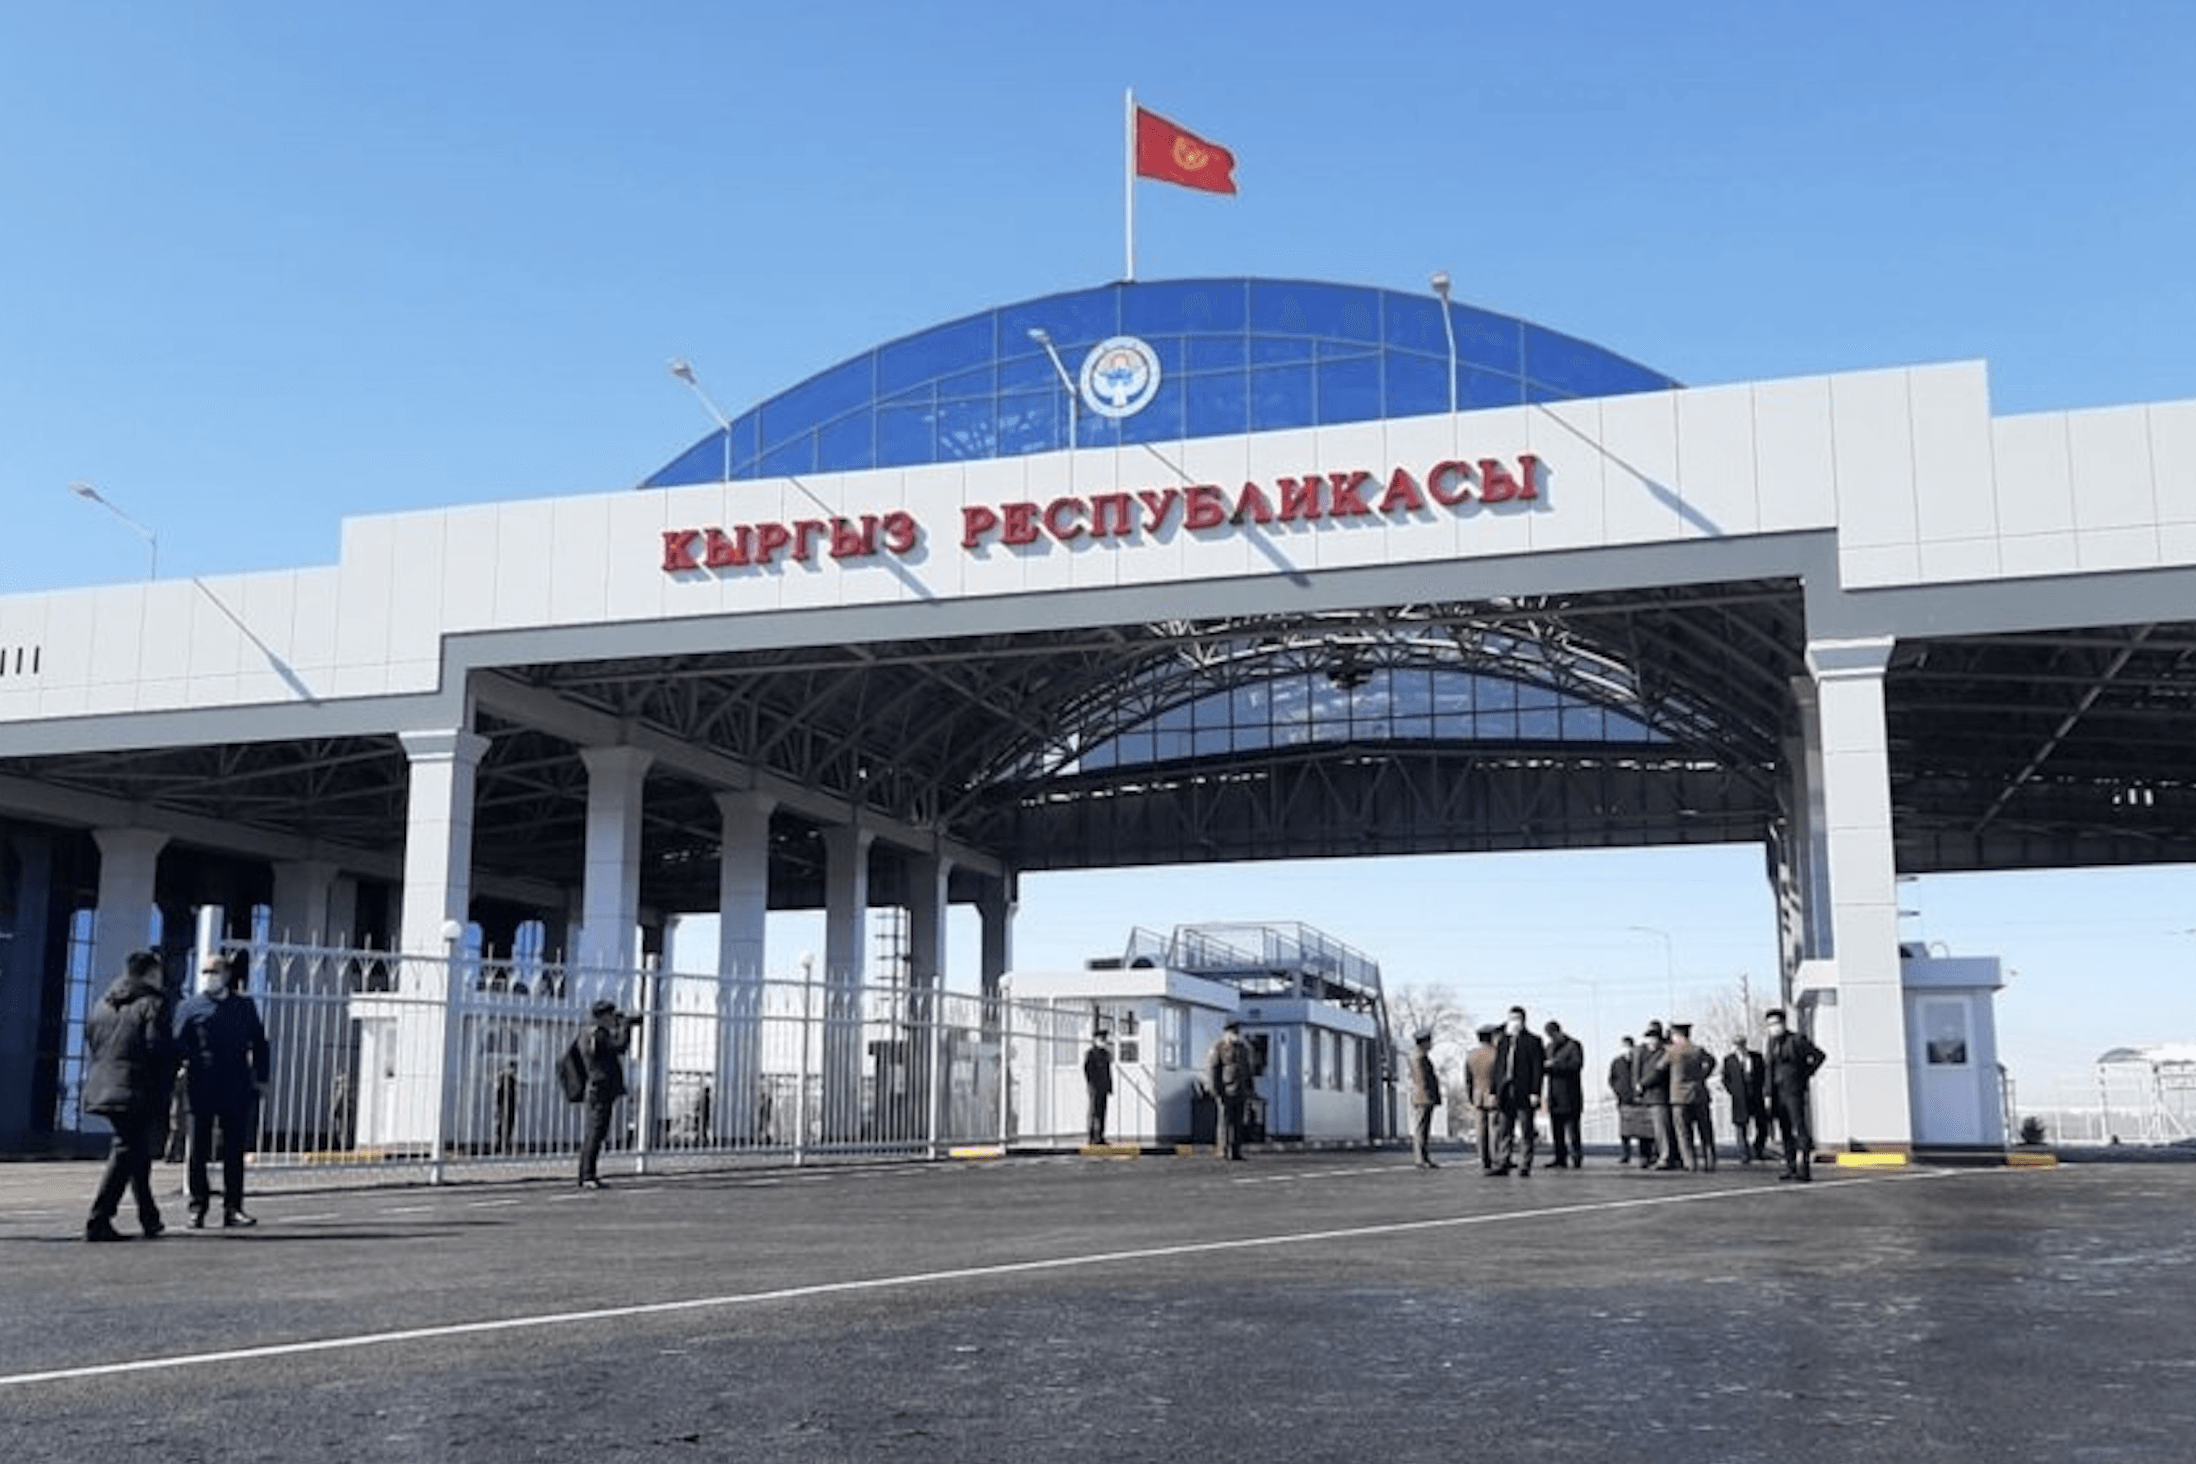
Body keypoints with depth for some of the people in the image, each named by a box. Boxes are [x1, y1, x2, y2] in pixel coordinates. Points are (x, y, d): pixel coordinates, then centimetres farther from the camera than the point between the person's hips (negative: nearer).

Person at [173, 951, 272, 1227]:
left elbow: (259, 1043, 14)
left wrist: (260, 1078, 7)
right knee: (198, 1151, 3)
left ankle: (232, 1208, 8)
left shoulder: (244, 1006, 11)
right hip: (200, 1088, -1)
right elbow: (177, 1044, 1)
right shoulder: (189, 1008, 7)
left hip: (236, 1089, 1)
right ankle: (197, 1208, 10)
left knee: (235, 1150, 3)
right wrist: (181, 1070, -14)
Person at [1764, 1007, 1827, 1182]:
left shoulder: (1797, 1039, -5)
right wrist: (1768, 1095, 13)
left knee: (1800, 1127, -12)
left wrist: (1806, 1075, -1)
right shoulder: (1771, 1043, 13)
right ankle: (1791, 1166, 13)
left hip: (1793, 1090, -6)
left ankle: (1805, 1169, -15)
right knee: (1785, 1131, 8)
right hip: (1777, 1092, 6)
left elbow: (1819, 1055, 0)